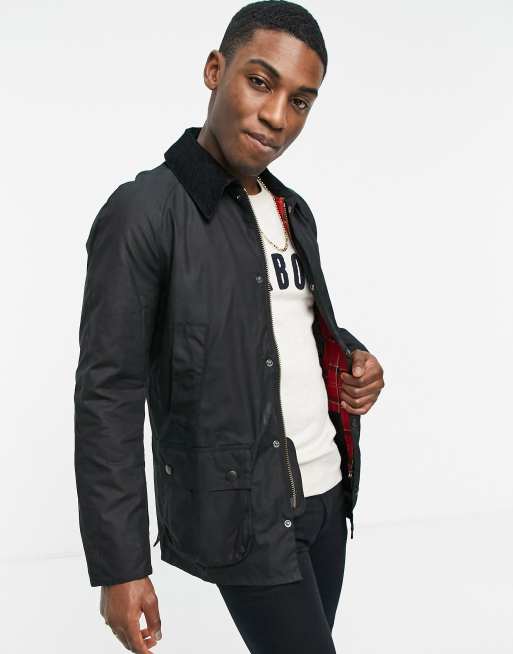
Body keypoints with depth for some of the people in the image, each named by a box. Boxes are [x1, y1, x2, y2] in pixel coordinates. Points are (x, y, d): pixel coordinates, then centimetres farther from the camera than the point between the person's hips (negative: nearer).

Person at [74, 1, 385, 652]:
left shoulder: (294, 212, 9)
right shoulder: (143, 213, -14)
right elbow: (108, 397, -15)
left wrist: (353, 357, 0)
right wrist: (119, 567, -17)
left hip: (327, 494, 7)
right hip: (244, 513, -7)